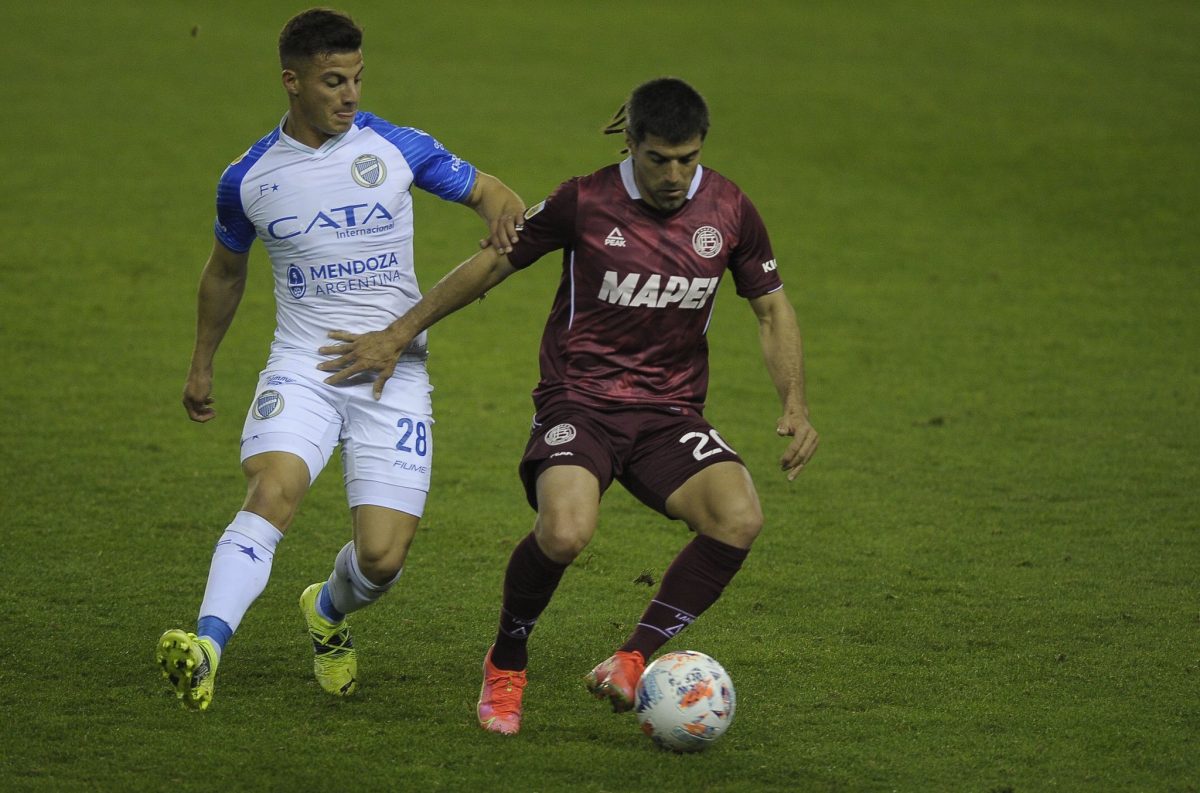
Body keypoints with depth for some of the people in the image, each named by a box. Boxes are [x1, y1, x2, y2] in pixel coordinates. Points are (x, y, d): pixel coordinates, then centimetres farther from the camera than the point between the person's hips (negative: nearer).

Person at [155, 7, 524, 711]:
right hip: (302, 367, 0)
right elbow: (226, 269, 21)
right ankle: (206, 649, -40)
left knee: (383, 557, -7)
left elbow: (488, 192, 11)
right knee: (273, 491, -30)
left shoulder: (399, 149, -1)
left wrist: (506, 216, -14)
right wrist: (203, 363, 29)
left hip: (394, 373, 0)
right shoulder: (249, 179, 2)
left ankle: (329, 614, 29)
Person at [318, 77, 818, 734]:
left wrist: (795, 406, -2)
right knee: (564, 530, -32)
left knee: (739, 518, -27)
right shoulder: (585, 203, -8)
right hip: (579, 401, -3)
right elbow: (493, 262, 4)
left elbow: (772, 309, 12)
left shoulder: (729, 212, -1)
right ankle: (505, 667, -2)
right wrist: (398, 335, 5)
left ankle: (631, 662, -15)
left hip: (671, 410, 3)